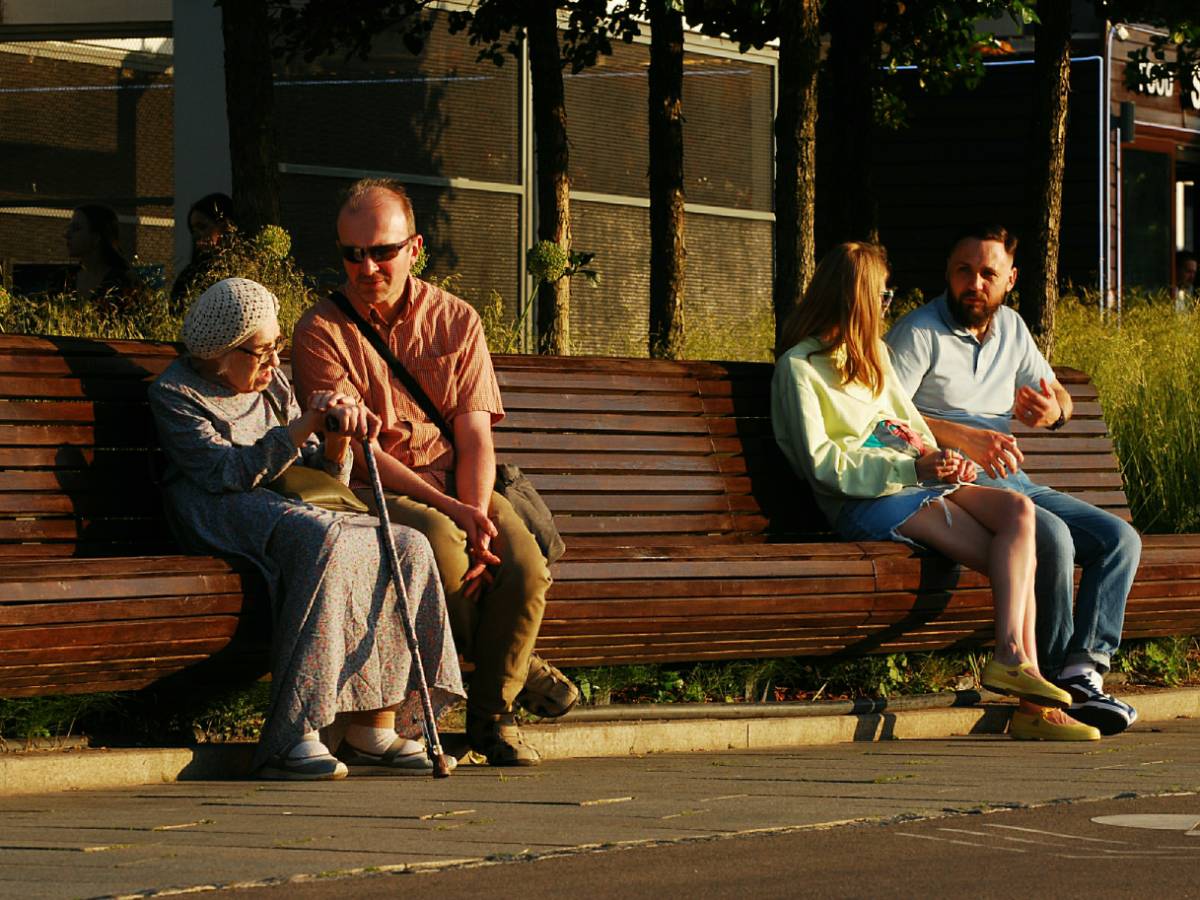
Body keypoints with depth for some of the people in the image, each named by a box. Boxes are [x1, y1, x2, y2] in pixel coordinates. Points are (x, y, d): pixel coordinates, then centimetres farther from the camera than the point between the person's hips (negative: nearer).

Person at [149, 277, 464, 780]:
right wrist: (302, 428, -22)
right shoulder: (174, 394, -2)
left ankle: (374, 725, -23)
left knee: (408, 548, -18)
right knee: (325, 541, -38)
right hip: (220, 517, -7)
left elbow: (321, 475, 17)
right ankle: (292, 736, -43)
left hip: (287, 508, 7)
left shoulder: (272, 384, 19)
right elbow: (228, 474, -16)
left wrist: (338, 437, -5)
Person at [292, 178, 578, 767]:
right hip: (375, 493, -3)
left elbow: (475, 439, 1)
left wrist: (475, 516, -19)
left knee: (524, 566, -27)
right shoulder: (322, 331, -2)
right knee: (439, 544, -36)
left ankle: (492, 712, -4)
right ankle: (516, 665, -10)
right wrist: (448, 510, -22)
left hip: (458, 484, 3)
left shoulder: (455, 320, 8)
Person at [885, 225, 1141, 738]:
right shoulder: (919, 333, -4)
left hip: (1012, 482, 8)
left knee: (1120, 539, -12)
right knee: (1052, 536, -32)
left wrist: (1052, 410, 2)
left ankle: (1083, 670, -26)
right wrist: (963, 437, -26)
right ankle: (1057, 676, -23)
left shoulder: (1010, 327, 18)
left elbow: (1057, 396, 29)